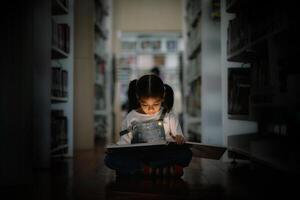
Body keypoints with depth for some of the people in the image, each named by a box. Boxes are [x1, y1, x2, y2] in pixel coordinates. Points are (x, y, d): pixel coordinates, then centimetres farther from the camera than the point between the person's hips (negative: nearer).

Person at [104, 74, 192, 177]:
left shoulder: (169, 116, 8)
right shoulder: (130, 118, 9)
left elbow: (178, 136, 7)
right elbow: (124, 142, 11)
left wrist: (179, 138, -17)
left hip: (162, 156, -1)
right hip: (137, 157, 2)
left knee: (186, 153, -29)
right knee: (110, 158, -28)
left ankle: (143, 169, -25)